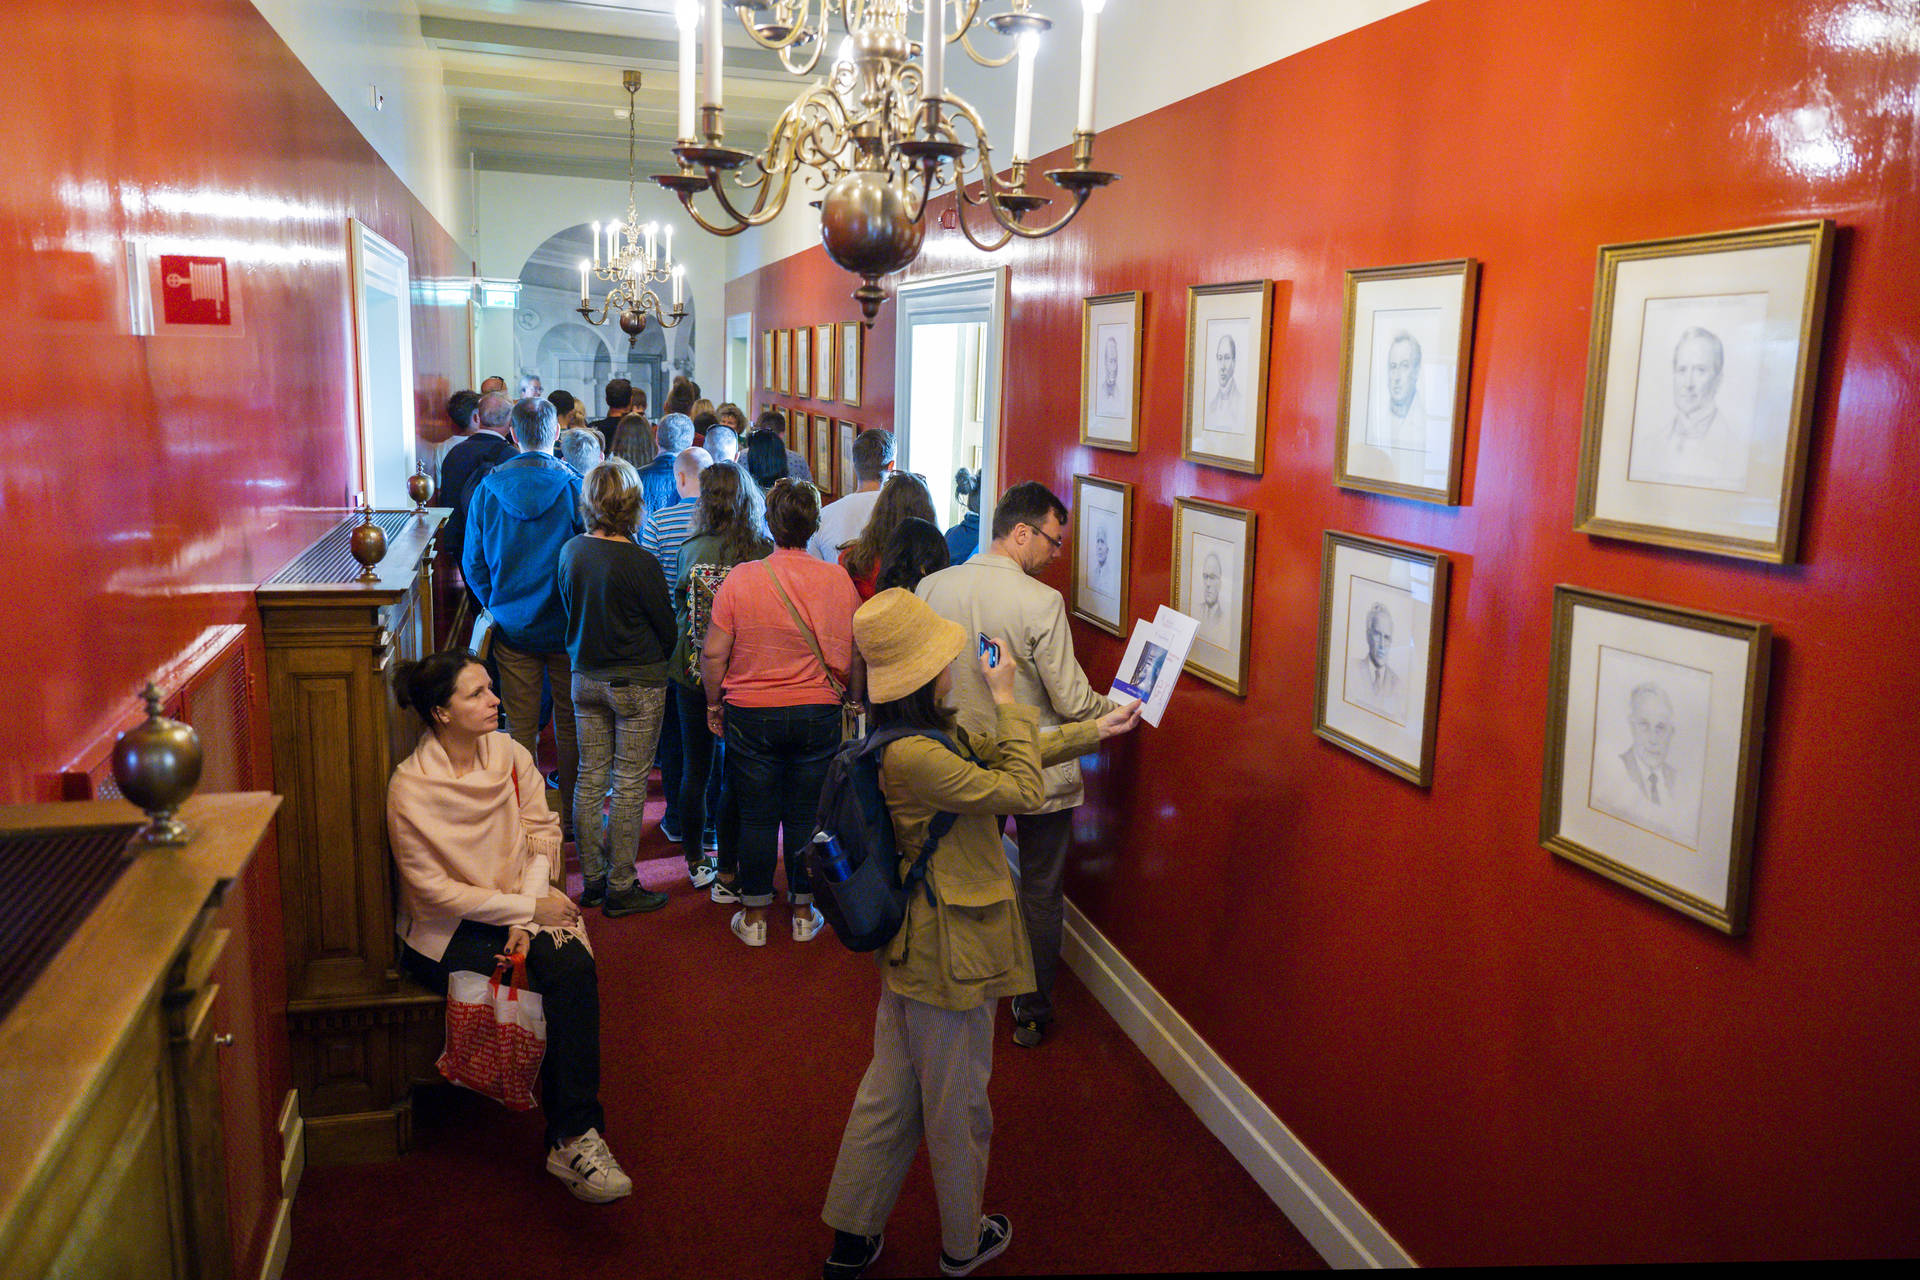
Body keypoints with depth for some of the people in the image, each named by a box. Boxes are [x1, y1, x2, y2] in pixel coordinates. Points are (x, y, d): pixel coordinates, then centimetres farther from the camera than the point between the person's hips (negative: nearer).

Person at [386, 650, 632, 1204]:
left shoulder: (510, 755, -1)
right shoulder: (410, 788, -16)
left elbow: (542, 833, 0)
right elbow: (434, 891, -15)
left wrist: (526, 918, -14)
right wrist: (527, 908, -17)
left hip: (518, 909, 5)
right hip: (445, 934, -4)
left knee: (575, 967, -27)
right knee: (565, 978, -26)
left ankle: (573, 1138, -21)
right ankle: (574, 1134, -14)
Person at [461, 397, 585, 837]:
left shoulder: (488, 488, -5)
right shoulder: (574, 487, -11)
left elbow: (472, 561, 3)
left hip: (512, 629, 1)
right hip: (567, 628, -1)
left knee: (520, 727, 9)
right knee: (570, 724, 11)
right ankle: (572, 815, 20)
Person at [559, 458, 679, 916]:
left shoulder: (570, 552, -1)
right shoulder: (640, 563, -19)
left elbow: (571, 611, 11)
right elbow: (667, 628, -8)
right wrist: (655, 658, 12)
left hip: (585, 676, 6)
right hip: (637, 682, -6)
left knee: (590, 777, 13)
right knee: (629, 784, 3)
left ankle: (592, 879, 23)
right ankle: (621, 887, 11)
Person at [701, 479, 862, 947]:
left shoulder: (740, 579, -9)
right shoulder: (839, 580, -5)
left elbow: (713, 654, -7)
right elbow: (855, 655, 3)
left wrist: (714, 705, 7)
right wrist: (852, 701, 18)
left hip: (752, 715, -1)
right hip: (818, 715, 1)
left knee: (757, 819, 10)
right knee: (807, 817, 12)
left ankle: (754, 916, 21)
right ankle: (803, 913, 23)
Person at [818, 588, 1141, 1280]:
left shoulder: (929, 729, 1)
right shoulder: (912, 756, -29)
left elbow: (998, 754, 13)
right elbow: (1022, 789, -22)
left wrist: (1095, 730, 16)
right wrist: (1008, 700, -14)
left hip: (914, 941, 9)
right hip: (950, 948, -9)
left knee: (892, 1088, 21)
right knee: (956, 1101, 13)